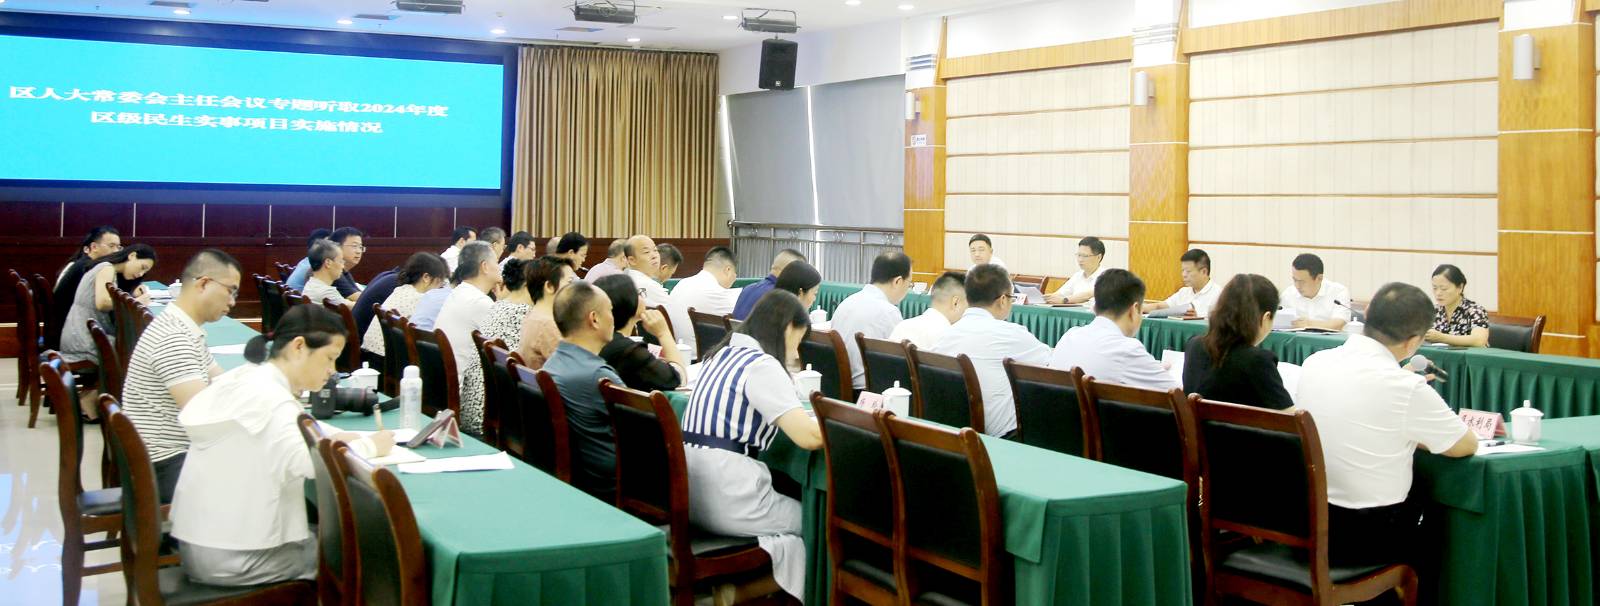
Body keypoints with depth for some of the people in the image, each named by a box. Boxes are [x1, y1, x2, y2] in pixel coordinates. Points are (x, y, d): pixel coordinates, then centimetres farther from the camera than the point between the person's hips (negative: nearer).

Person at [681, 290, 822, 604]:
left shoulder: (723, 354, 14)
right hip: (726, 501, -9)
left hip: (691, 495, 9)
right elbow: (809, 437, -19)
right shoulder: (761, 365, -13)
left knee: (795, 505, 23)